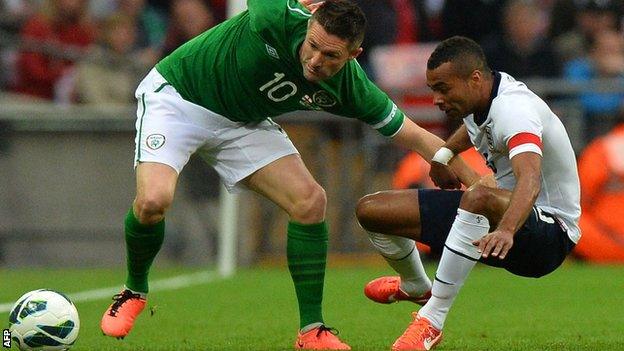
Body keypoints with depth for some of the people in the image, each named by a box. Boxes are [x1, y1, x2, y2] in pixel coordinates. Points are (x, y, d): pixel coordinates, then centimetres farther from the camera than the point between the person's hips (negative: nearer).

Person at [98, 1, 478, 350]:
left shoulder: (347, 87, -18)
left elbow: (410, 133, -6)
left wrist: (474, 179, -8)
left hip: (243, 122, 5)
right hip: (176, 95, -4)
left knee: (310, 201, -11)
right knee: (153, 200, -26)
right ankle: (134, 291, 6)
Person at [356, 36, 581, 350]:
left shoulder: (514, 110, -27)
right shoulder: (482, 96, 1)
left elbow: (529, 181, -47)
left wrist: (506, 231, -65)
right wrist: (444, 153, 10)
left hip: (549, 230, -9)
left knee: (480, 197, -45)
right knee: (371, 210, 5)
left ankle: (432, 319, -36)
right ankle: (415, 287, 37)